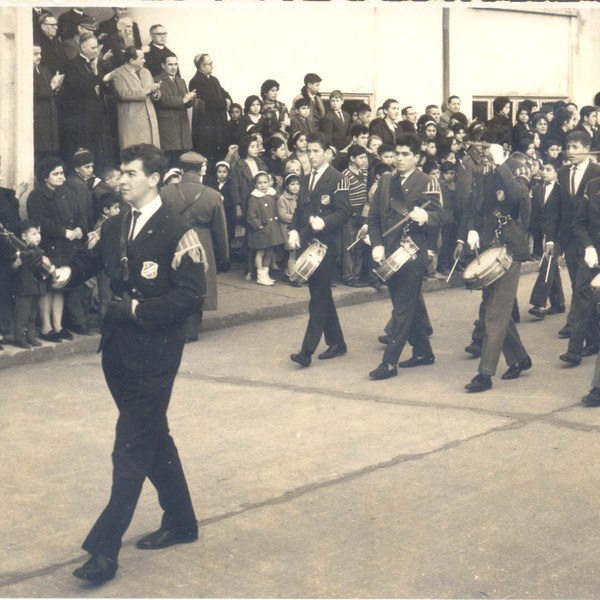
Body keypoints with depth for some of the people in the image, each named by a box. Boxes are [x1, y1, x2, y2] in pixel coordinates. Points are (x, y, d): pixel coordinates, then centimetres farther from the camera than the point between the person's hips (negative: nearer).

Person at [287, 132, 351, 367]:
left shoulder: (336, 179, -7)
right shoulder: (305, 180, 16)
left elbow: (343, 212, -13)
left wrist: (324, 222, -28)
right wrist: (294, 230, 2)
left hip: (327, 245, -8)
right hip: (307, 243, 8)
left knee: (319, 297, -9)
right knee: (321, 295, 13)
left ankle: (307, 351, -12)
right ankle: (336, 343, 24)